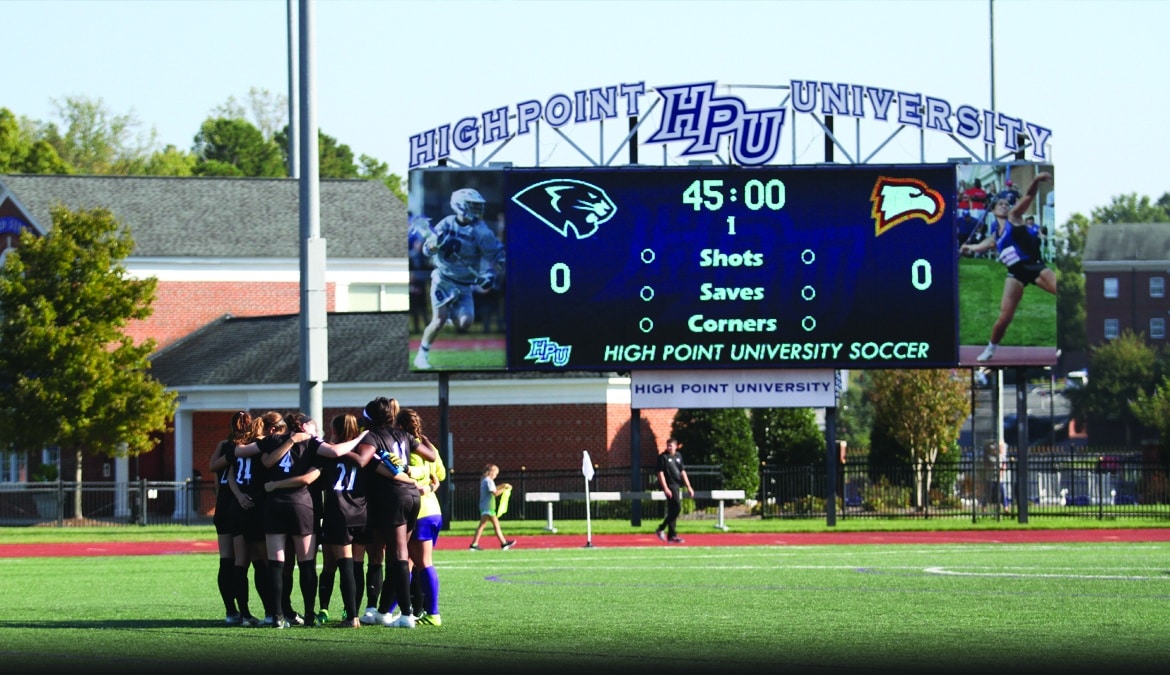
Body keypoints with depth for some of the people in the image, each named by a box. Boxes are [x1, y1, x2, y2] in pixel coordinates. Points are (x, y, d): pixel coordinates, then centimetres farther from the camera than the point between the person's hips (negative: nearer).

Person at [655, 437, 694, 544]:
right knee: (677, 508, -14)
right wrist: (665, 488, -18)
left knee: (672, 511, 9)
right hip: (670, 486, -7)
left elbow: (683, 472, 19)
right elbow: (661, 473, -10)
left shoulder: (678, 456, 14)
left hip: (677, 486, 7)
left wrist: (688, 487, 16)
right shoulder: (663, 457, -5)